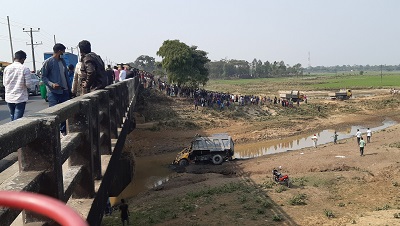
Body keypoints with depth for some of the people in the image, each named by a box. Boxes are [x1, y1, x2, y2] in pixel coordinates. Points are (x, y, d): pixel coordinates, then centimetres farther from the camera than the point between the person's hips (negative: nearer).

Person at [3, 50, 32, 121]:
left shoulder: (7, 68, 2)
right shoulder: (25, 69, -12)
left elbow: (4, 83, 8)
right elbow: (28, 84, -12)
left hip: (9, 98, 5)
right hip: (20, 98, -5)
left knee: (12, 117, 19)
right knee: (17, 119, -2)